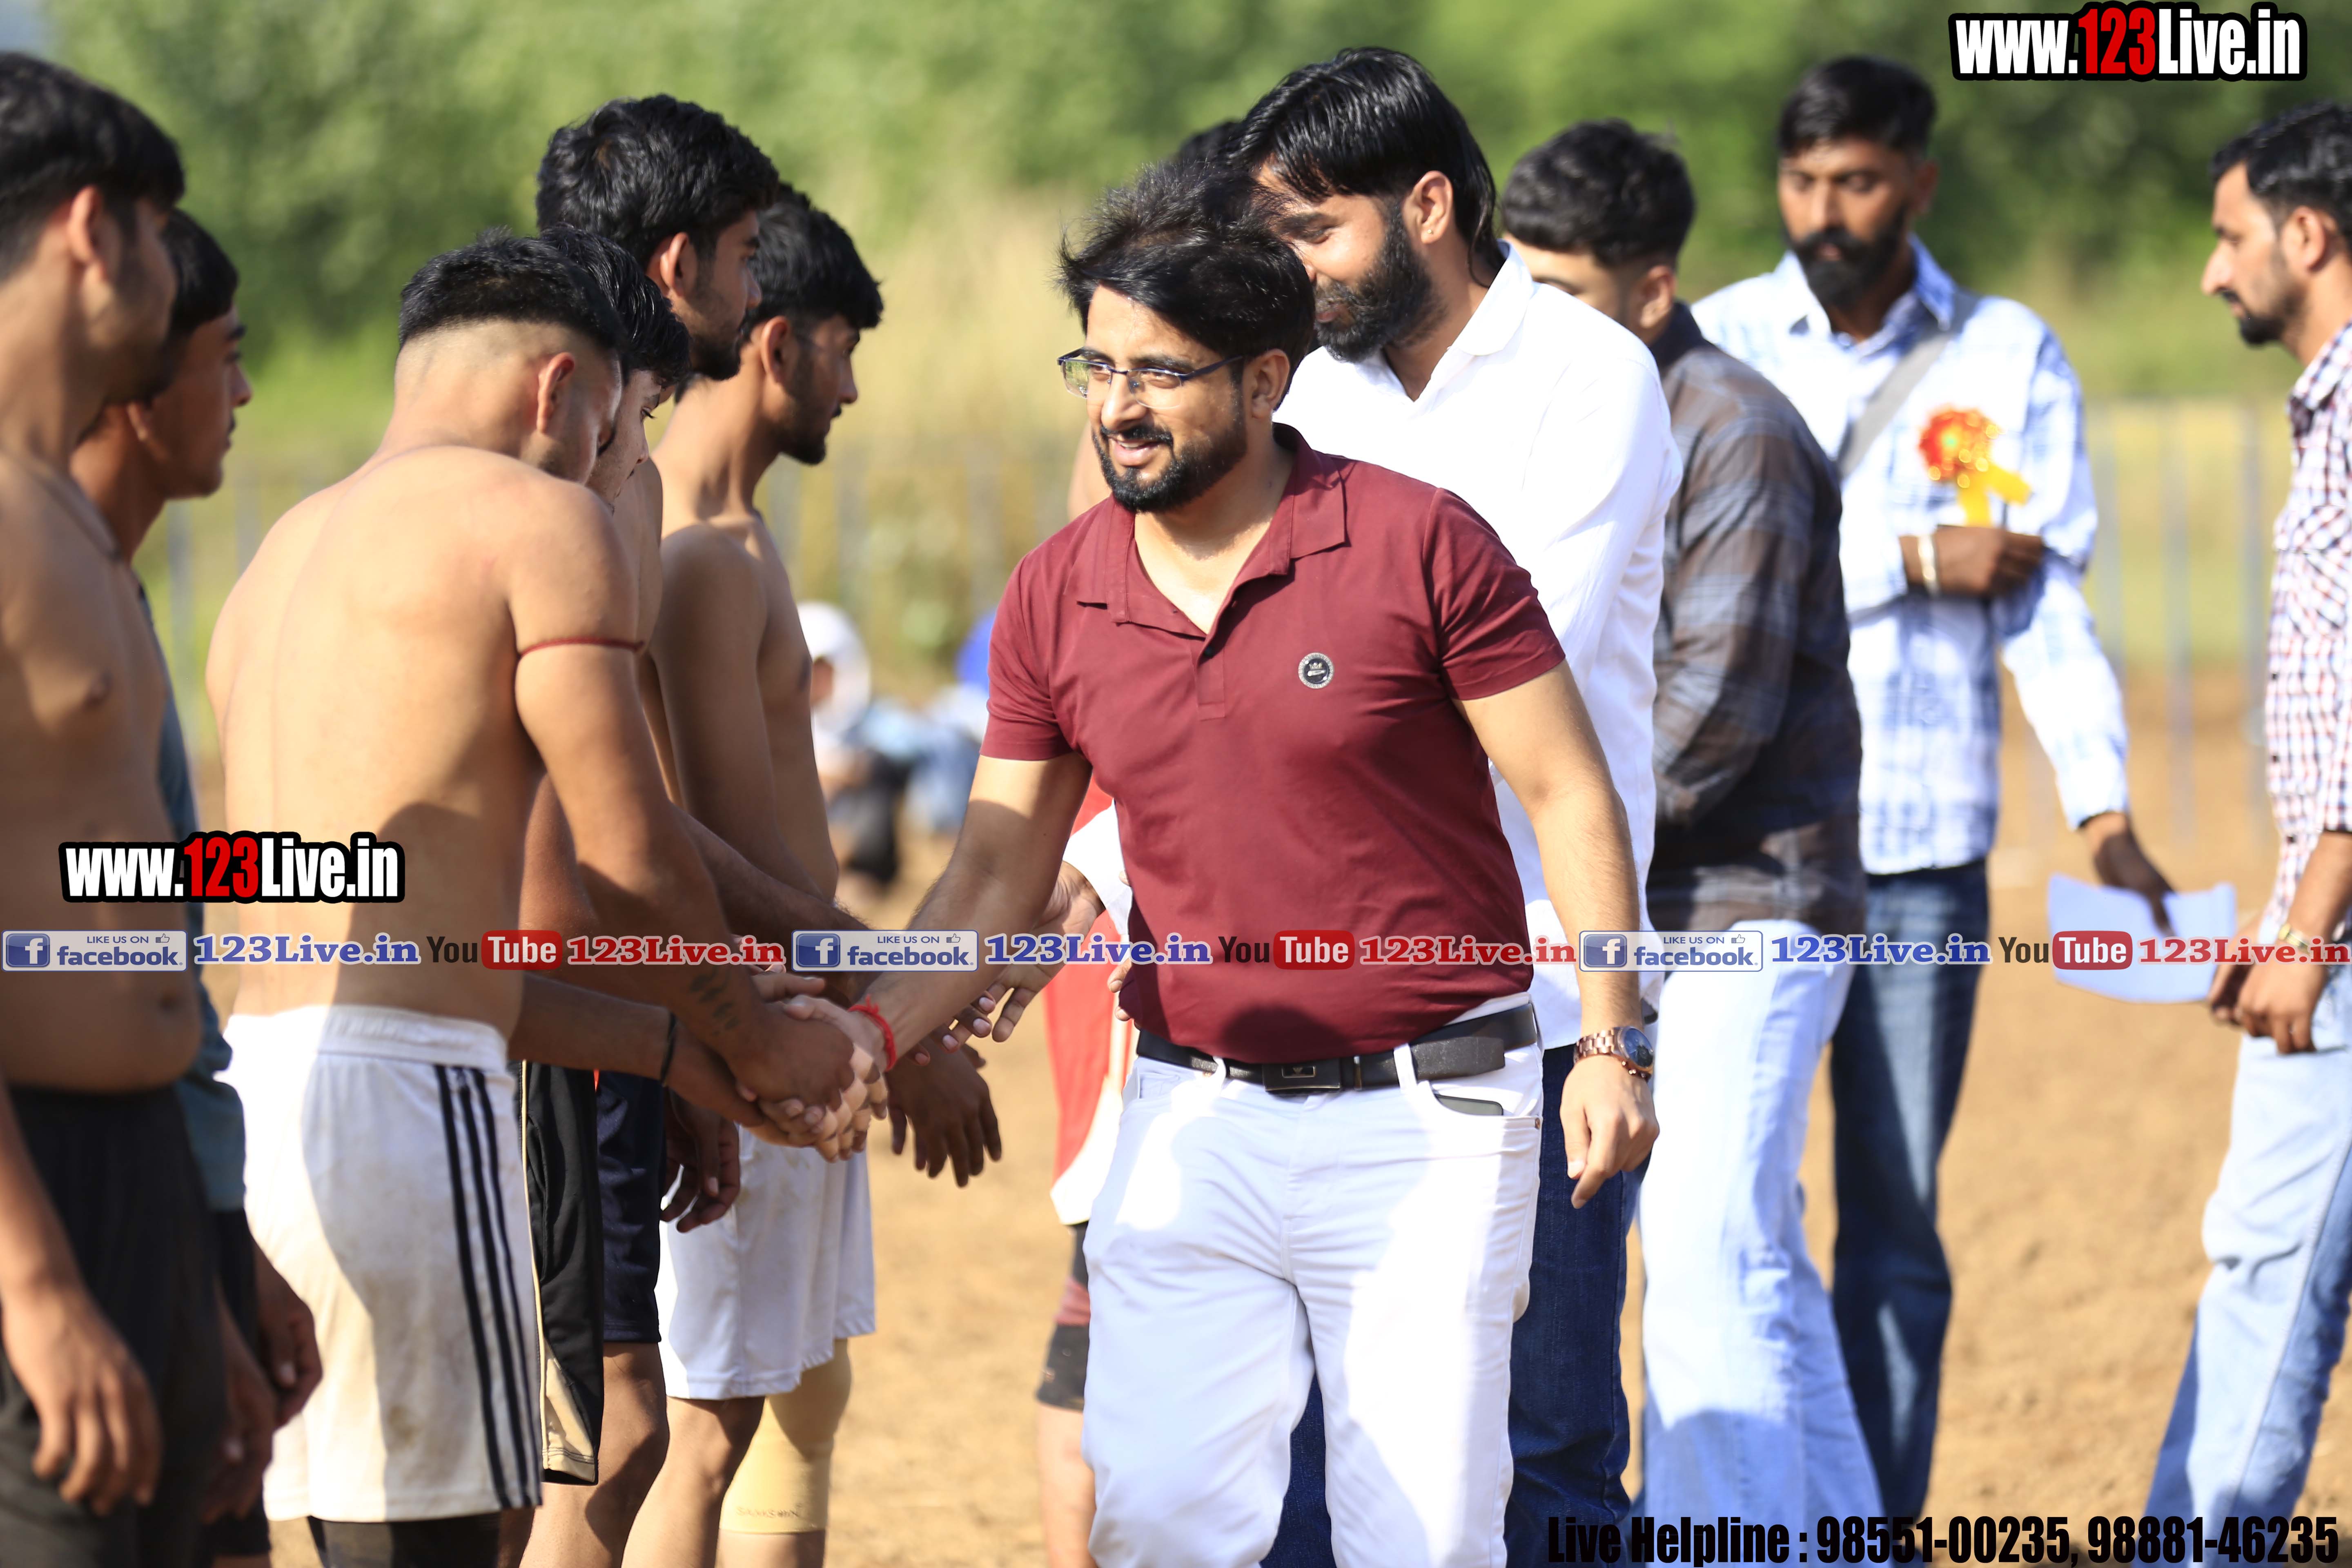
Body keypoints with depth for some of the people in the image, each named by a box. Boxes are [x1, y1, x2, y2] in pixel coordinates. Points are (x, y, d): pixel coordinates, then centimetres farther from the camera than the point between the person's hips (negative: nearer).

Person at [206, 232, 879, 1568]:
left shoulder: (282, 563, 26)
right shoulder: (538, 518, 0)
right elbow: (636, 862, 0)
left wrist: (692, 1057, 25)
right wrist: (758, 1042, 18)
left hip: (252, 1077, 8)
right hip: (393, 1100, -8)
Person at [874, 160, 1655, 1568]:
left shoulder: (1420, 543, -7)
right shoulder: (1058, 596, 4)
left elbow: (1570, 795, -4)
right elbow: (996, 882, 8)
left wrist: (1615, 1043, -10)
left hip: (1424, 1122, -3)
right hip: (1193, 1123, 3)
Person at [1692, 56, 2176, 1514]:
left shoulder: (2011, 357, 7)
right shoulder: (1714, 344, 5)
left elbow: (2047, 589, 1)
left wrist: (2104, 809, -10)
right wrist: (1914, 560, -9)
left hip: (1922, 846, 1)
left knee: (1897, 1216, 4)